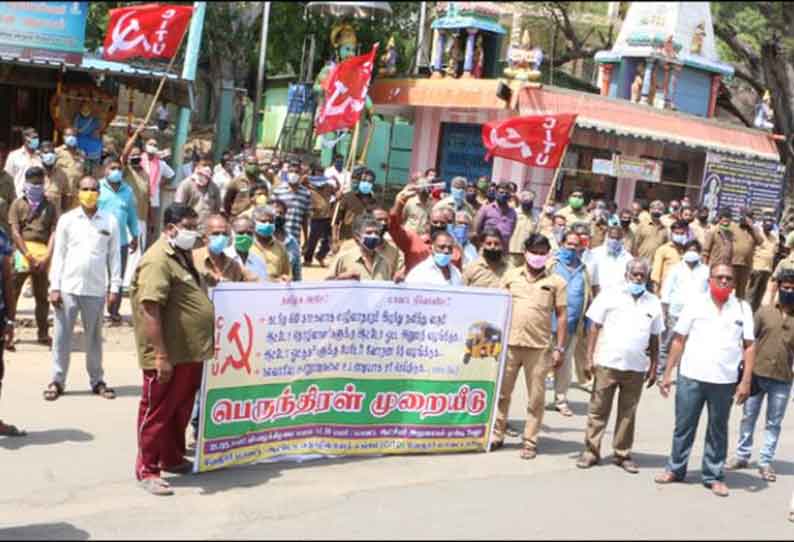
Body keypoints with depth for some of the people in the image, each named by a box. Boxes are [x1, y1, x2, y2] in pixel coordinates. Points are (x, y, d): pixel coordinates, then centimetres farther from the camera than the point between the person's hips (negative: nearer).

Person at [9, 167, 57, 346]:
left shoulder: (49, 206, 13)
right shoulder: (18, 204, 5)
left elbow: (54, 232, 4)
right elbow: (15, 232, -4)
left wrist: (47, 257, -10)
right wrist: (28, 256, -13)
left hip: (42, 253, 2)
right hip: (22, 251, -2)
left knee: (43, 296, 8)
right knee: (12, 293, -2)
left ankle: (43, 333, 15)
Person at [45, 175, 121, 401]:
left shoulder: (110, 221, 2)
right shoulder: (67, 219, 2)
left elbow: (114, 255, 3)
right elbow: (58, 254, 2)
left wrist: (115, 287, -1)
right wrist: (54, 287, -4)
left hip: (96, 289, 0)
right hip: (68, 287, 0)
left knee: (94, 337, 10)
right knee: (62, 336, 3)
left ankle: (97, 380, 19)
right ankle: (57, 381, 11)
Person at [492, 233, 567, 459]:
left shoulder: (555, 281, 3)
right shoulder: (511, 275, 7)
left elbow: (562, 315, 3)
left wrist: (560, 348, -2)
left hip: (538, 347, -1)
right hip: (509, 343, 2)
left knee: (535, 397, 3)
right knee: (501, 392, 9)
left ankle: (530, 442, 13)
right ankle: (496, 435, 22)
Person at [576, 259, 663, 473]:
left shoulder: (653, 303, 10)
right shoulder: (609, 296, 1)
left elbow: (654, 338, 13)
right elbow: (594, 328, 1)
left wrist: (654, 367, 9)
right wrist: (589, 358, -5)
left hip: (636, 368, 2)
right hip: (607, 364, -2)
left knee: (628, 414, 9)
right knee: (598, 410, 2)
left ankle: (622, 454, 19)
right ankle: (591, 452, 11)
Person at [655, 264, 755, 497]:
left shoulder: (742, 308, 3)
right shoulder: (695, 305, 2)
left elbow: (749, 346, 3)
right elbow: (678, 341, 4)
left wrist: (746, 381, -5)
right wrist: (667, 373, 1)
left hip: (724, 381, 0)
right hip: (691, 377, 0)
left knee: (718, 431, 10)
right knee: (684, 426, 9)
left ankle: (714, 476, 21)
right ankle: (675, 469, 24)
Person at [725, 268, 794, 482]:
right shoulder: (763, 312, 1)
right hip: (757, 374, 0)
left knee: (773, 423, 7)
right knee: (748, 417, 8)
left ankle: (765, 462, 15)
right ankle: (742, 456, 20)